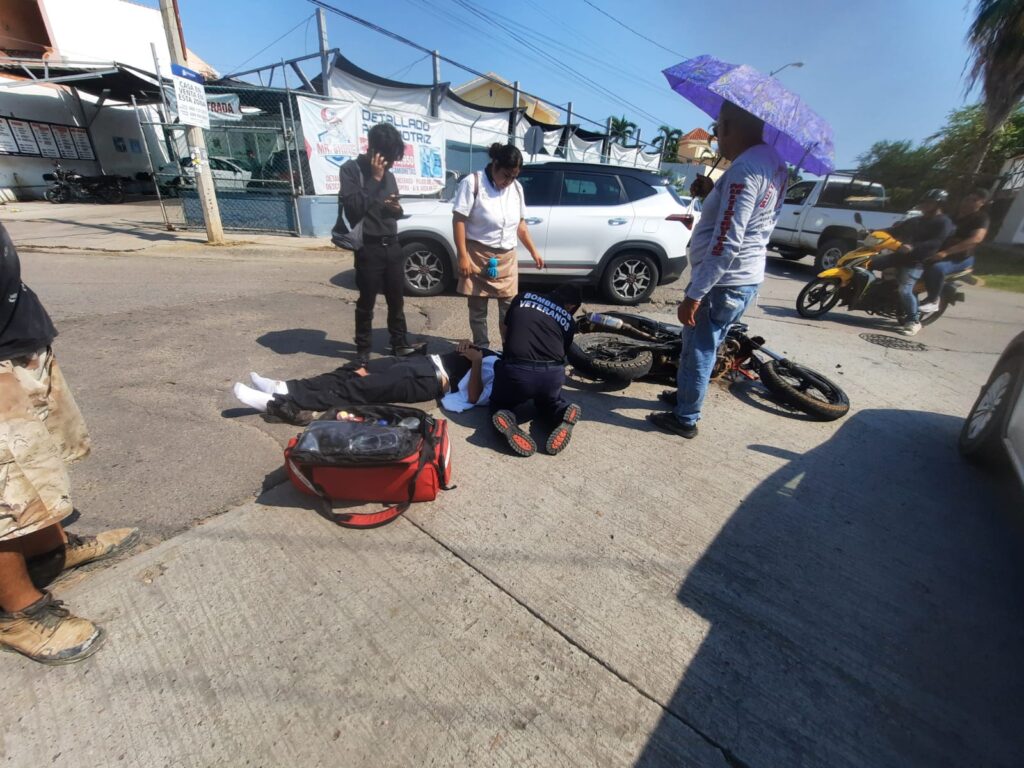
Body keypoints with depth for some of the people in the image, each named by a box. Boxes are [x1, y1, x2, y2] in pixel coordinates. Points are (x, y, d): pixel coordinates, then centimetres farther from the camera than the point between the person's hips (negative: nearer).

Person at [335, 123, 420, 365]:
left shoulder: (388, 174, 14)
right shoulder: (351, 169, -4)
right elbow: (353, 207, -18)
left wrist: (397, 209, -2)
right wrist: (374, 178, -17)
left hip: (392, 245, 6)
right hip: (368, 248, -6)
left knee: (397, 300, 10)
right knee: (366, 303, 2)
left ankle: (400, 345, 22)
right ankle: (363, 350, 15)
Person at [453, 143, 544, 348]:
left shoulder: (516, 187, 9)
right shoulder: (472, 182, -8)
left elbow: (520, 224, 16)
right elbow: (459, 220, -12)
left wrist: (534, 252, 13)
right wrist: (463, 256, -19)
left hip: (506, 257, 4)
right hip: (477, 255, -4)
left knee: (509, 307, 6)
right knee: (477, 308, 5)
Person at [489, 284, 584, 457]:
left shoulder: (523, 298, 20)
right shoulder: (569, 321, 18)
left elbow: (505, 332, 30)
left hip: (515, 370, -1)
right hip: (552, 374, 1)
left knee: (500, 404, 28)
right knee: (549, 403, 34)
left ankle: (507, 421, -6)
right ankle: (564, 413, 0)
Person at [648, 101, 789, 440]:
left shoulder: (745, 170, -22)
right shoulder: (772, 162, 10)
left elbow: (727, 244, -27)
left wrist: (694, 294, -25)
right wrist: (710, 196, 8)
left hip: (723, 283, -10)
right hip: (747, 279, 10)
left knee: (699, 351, 4)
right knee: (700, 346, 23)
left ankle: (685, 419, 19)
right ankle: (686, 394, 41)